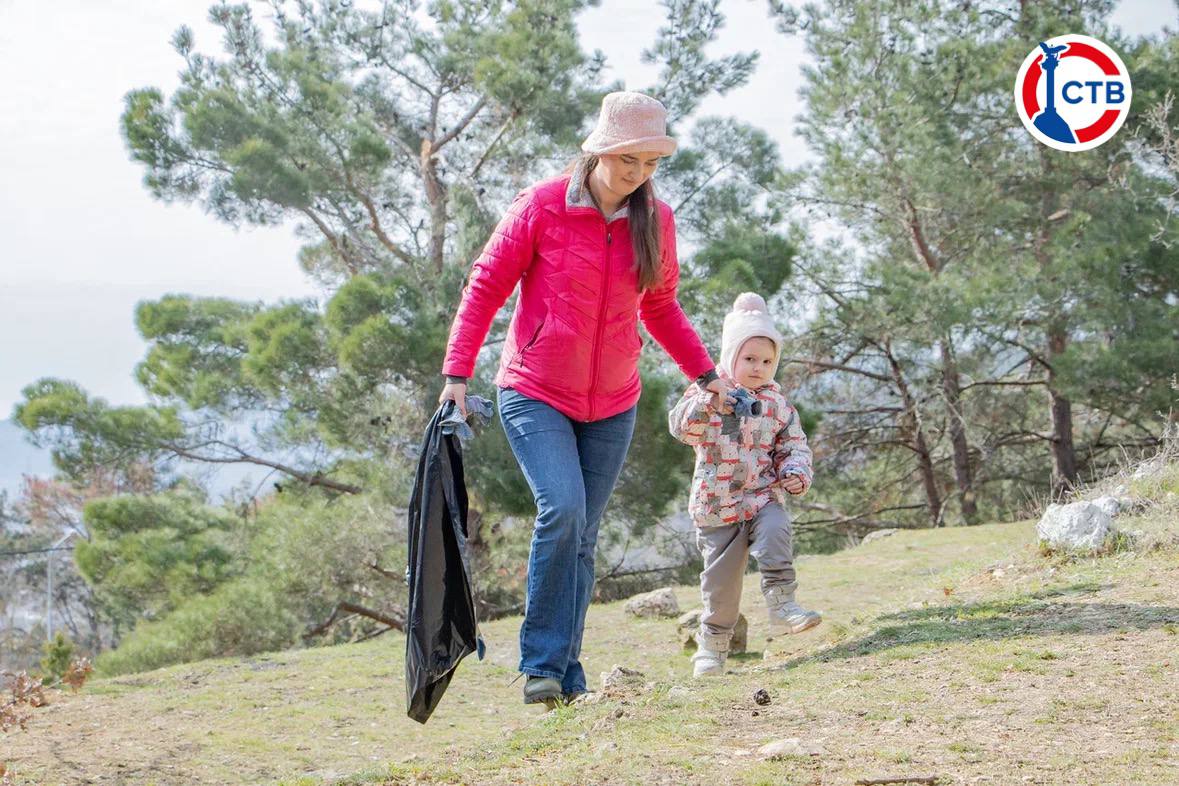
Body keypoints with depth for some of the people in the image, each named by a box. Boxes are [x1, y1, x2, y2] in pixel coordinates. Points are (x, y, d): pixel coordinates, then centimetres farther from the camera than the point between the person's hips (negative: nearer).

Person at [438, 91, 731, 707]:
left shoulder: (655, 221, 2)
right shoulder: (542, 206, -10)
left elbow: (661, 309, 17)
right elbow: (485, 287, -6)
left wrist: (705, 373, 11)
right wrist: (457, 373, -14)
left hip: (611, 406, 4)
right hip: (534, 394, -4)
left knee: (581, 540, 6)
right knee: (562, 507, -23)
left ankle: (567, 675, 15)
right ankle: (541, 663, -13)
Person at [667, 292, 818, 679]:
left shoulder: (777, 404, 7)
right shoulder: (705, 393, -2)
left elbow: (795, 444, 12)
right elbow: (680, 427, -16)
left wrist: (796, 471, -8)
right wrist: (706, 404, -34)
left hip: (764, 495, 2)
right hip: (717, 503, -2)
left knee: (775, 534, -29)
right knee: (720, 575, 2)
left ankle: (782, 607, -22)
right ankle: (713, 641, 18)